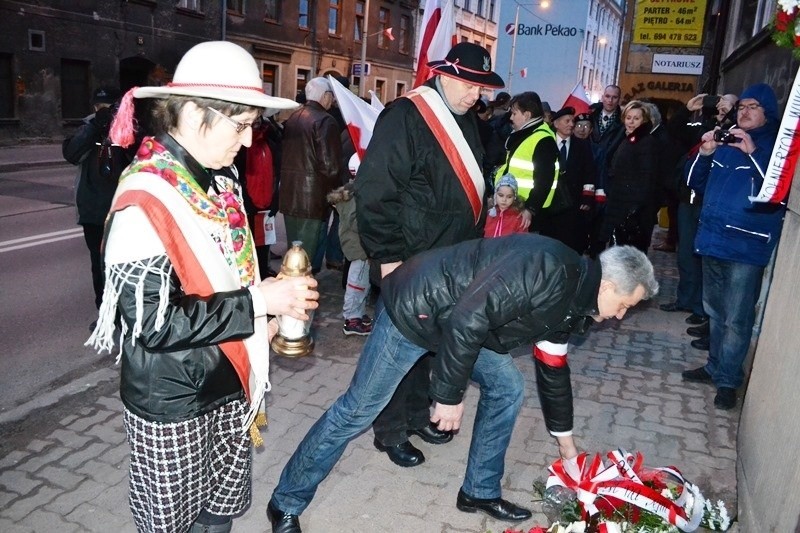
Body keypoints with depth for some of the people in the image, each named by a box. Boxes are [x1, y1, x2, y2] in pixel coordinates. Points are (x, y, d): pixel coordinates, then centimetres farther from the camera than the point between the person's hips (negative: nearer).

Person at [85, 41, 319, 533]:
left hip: (228, 382, 7)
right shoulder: (146, 200, -22)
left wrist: (260, 316, 0)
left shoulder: (220, 180, 3)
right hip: (171, 401, -7)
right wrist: (258, 302, -21)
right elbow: (155, 323, -26)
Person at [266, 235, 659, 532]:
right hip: (416, 309, -9)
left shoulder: (568, 303, 6)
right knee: (357, 410, -2)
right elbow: (468, 319, -30)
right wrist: (450, 395, -20)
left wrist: (565, 440, 27)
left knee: (507, 386, 9)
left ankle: (480, 491, 26)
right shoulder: (548, 269, -25)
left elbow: (553, 370, 19)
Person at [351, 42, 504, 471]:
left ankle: (417, 414, 36)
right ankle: (389, 431, 21)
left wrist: (473, 242, 18)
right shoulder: (405, 116, -15)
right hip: (411, 261, -8)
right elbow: (374, 190, -19)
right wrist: (388, 257, -20)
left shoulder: (466, 120, 12)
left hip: (451, 259, 8)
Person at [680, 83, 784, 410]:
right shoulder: (725, 140, 13)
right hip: (713, 239, 6)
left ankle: (728, 379, 11)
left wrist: (753, 152, -25)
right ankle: (715, 367, 31)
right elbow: (695, 183, 13)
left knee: (736, 319, -1)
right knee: (715, 311, 17)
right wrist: (704, 154, -4)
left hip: (746, 246, -6)